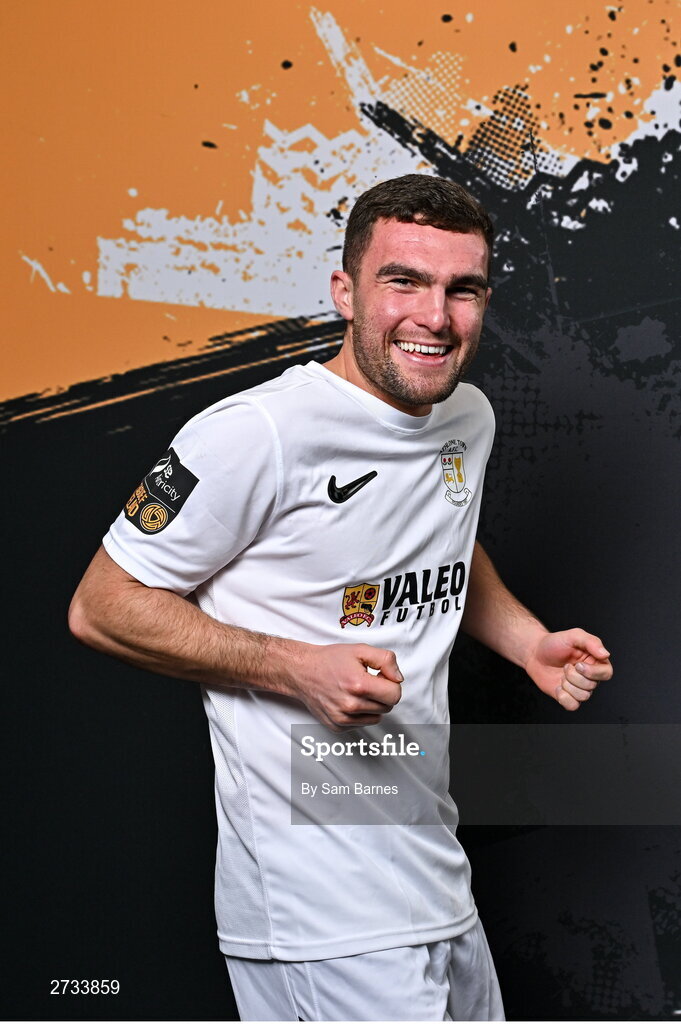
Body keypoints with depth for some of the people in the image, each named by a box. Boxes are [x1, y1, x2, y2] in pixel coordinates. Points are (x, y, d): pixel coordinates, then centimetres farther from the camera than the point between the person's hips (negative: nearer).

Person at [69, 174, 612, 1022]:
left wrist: (530, 644, 8)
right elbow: (101, 608, -14)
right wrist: (297, 667, -23)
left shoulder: (471, 419, 5)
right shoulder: (257, 434, -19)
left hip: (433, 857, 8)